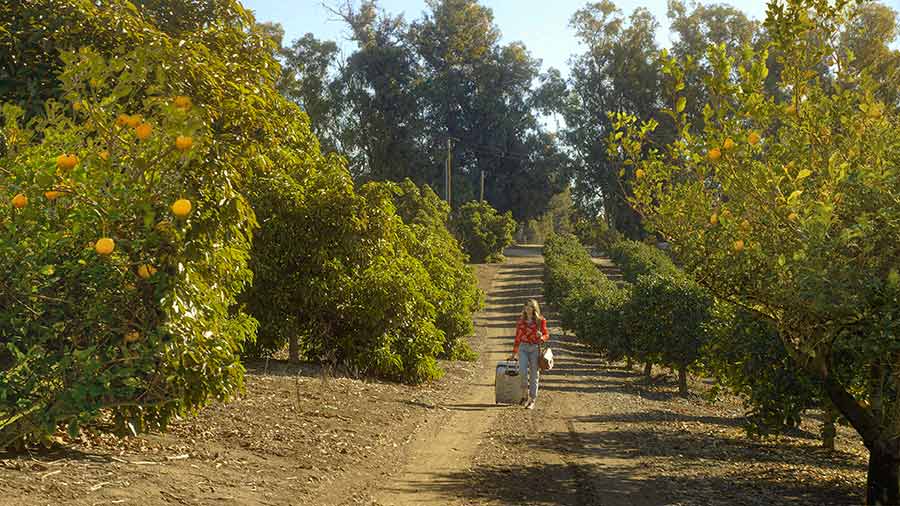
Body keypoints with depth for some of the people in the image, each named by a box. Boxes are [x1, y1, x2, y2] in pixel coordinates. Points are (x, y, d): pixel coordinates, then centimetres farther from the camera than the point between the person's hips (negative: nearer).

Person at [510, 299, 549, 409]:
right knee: (522, 371, -17)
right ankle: (524, 394, 6)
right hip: (523, 348, 2)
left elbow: (546, 335, 6)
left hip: (535, 348, -1)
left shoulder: (540, 320, 2)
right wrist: (514, 353, 19)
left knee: (534, 375, 0)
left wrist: (541, 337, -19)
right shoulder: (521, 320, 10)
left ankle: (532, 401, 6)